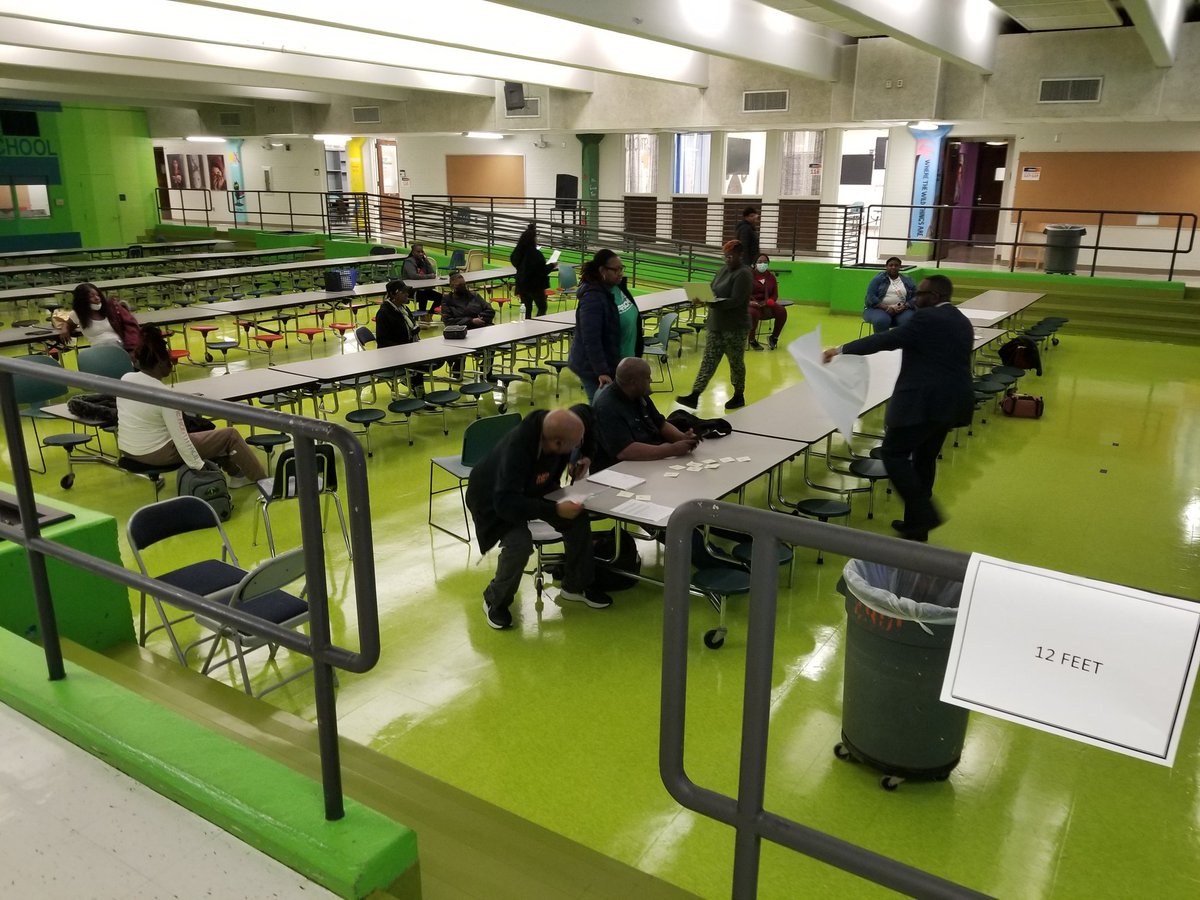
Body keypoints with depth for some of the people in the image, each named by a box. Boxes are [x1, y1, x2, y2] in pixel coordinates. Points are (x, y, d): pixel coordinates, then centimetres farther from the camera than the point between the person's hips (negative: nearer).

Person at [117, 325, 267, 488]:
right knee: (230, 435, 2)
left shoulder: (125, 379, -3)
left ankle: (236, 473, 35)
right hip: (156, 454, -9)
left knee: (197, 427, 29)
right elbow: (180, 439, -22)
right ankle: (260, 478, 20)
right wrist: (199, 468, -15)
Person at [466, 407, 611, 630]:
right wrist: (555, 510, -49)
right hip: (494, 500, -7)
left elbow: (583, 411, 0)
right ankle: (495, 601, -2)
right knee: (520, 543, -31)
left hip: (536, 488, 7)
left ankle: (575, 585, 13)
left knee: (578, 517, -10)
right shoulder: (516, 450, -42)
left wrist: (582, 456, -8)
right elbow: (506, 502, -44)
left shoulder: (555, 428, -23)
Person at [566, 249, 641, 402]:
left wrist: (635, 355, 18)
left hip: (621, 365, 9)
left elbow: (632, 320, 17)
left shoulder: (618, 287, 3)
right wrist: (601, 372, -29)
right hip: (594, 369, -8)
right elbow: (591, 340, -26)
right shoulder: (593, 298, -24)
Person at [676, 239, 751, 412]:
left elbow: (736, 300, -22)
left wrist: (716, 304, -35)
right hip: (716, 324, 7)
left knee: (736, 362, 6)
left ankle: (739, 396, 22)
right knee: (709, 360, 3)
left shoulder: (743, 274, -13)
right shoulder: (723, 270, 12)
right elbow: (713, 291, 17)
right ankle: (694, 396, -1)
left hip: (735, 326, -7)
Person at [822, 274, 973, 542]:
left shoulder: (926, 318, -11)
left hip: (923, 401, -10)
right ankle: (916, 521, 22)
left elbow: (886, 340, -14)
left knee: (894, 454, -4)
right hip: (951, 401, 10)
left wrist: (842, 349, -10)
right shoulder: (962, 322, 17)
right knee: (924, 459, 16)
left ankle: (924, 515, -8)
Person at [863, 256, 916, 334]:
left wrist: (904, 306, -16)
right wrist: (886, 308, -20)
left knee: (907, 320, -32)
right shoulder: (878, 279, 4)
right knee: (882, 320, -37)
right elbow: (871, 296, -7)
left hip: (901, 310, 2)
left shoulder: (907, 280, 12)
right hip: (879, 308, -2)